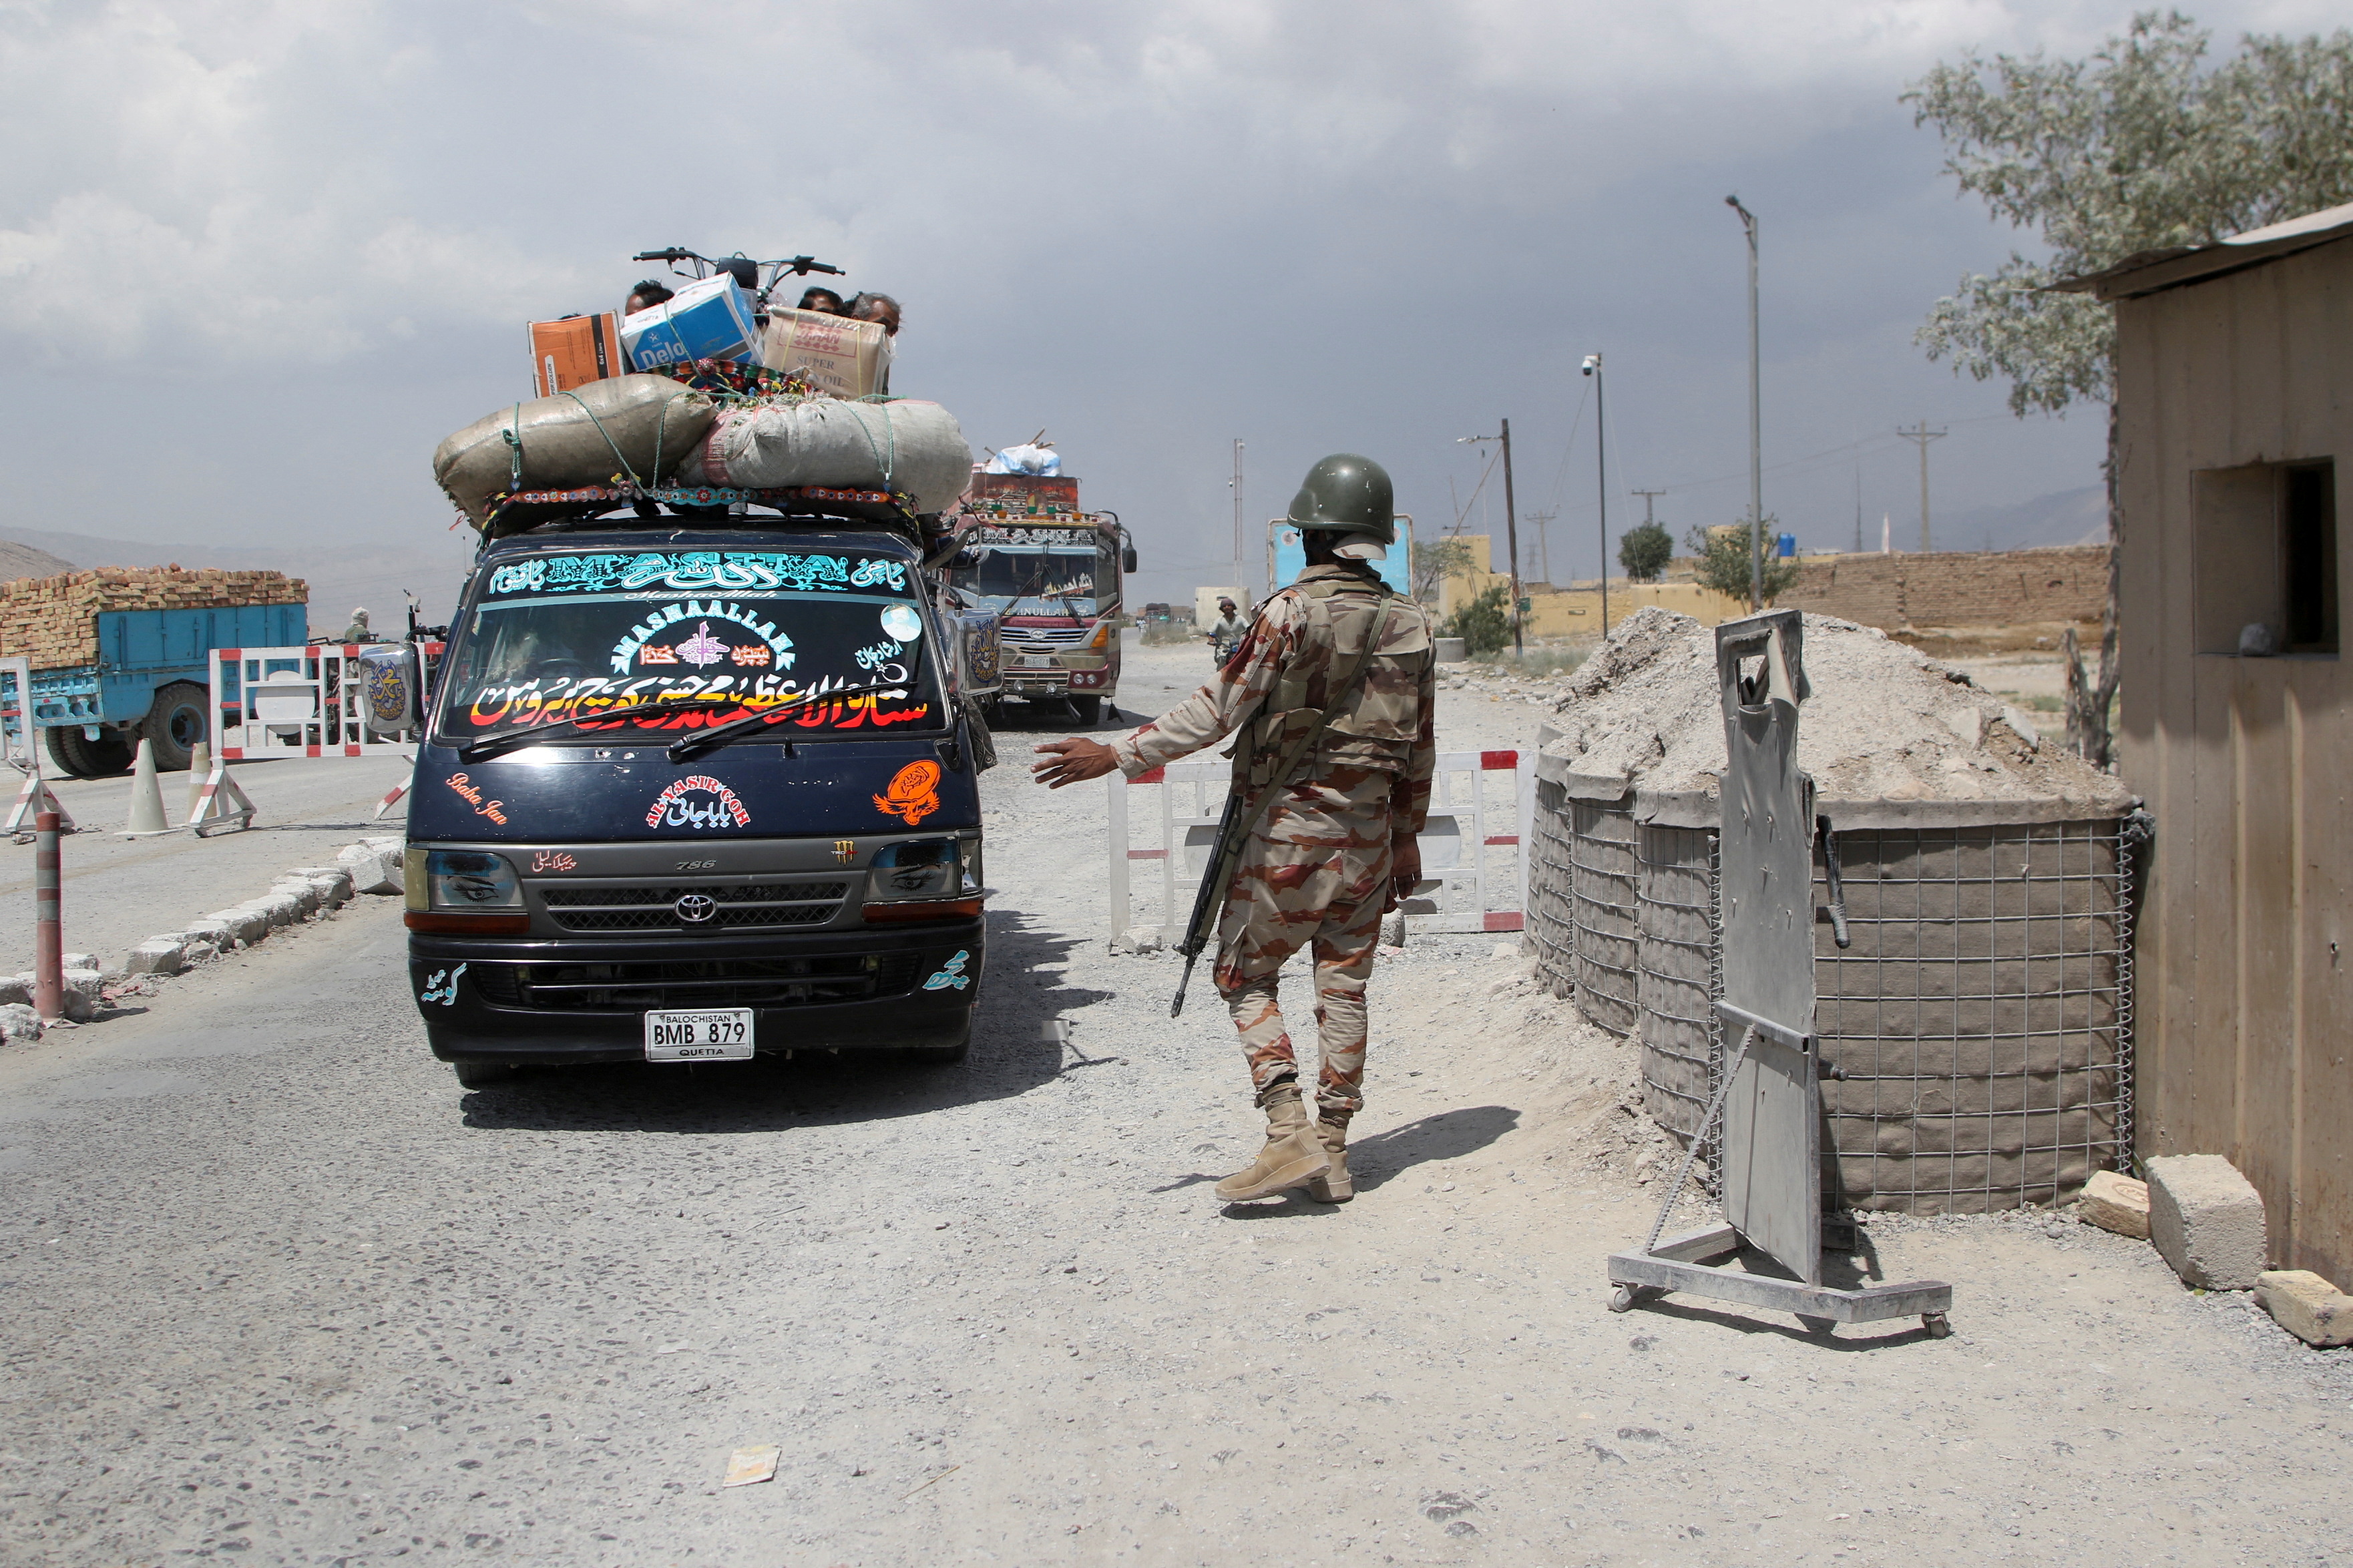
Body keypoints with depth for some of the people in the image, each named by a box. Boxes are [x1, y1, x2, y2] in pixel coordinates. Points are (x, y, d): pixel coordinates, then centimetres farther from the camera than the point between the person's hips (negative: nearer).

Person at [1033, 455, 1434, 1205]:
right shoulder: (1411, 623, 6)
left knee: (1248, 976, 7)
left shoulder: (1292, 612, -13)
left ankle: (1289, 1135, -6)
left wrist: (1114, 755, -12)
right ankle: (1332, 1152, 13)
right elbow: (1420, 748, 11)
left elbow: (1218, 710, -16)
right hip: (1368, 835, 5)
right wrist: (1407, 838, 21)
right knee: (1343, 987, 10)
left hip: (1287, 832, -5)